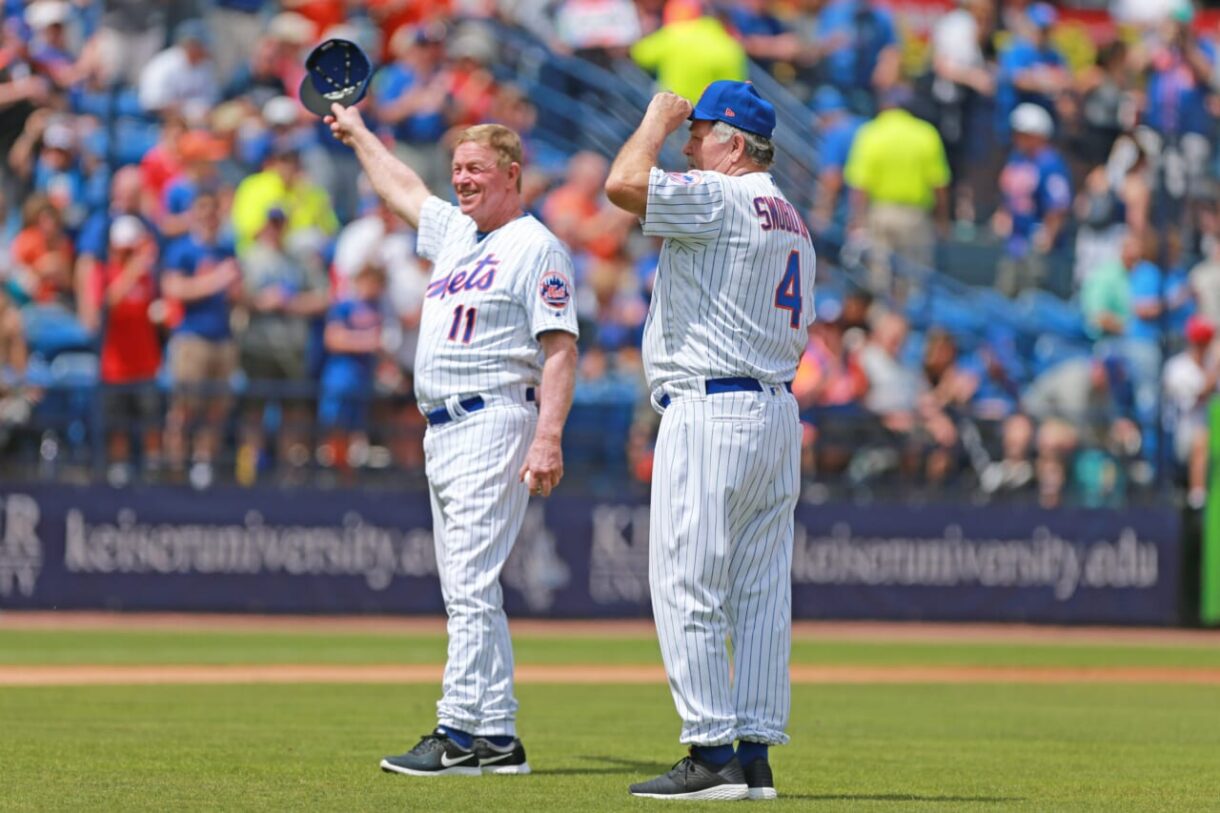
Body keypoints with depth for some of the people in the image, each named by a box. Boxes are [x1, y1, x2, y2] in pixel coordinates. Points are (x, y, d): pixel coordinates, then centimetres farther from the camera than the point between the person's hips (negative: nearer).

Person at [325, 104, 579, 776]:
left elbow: (560, 350, -14)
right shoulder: (455, 233, 18)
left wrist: (549, 437, -24)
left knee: (471, 585, -15)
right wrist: (357, 134, 47)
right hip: (442, 434, 9)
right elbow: (401, 189, 38)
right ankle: (497, 738, 9)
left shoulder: (536, 247, -7)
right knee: (466, 593, 7)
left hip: (493, 424, -9)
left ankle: (462, 730, -19)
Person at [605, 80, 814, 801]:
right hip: (778, 408, 10)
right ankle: (755, 755, 7)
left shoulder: (723, 200, -11)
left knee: (687, 586, -7)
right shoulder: (792, 221, 19)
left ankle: (713, 753, -11)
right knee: (761, 591, 7)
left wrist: (658, 121, -6)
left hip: (711, 412, -10)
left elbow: (623, 184, -22)